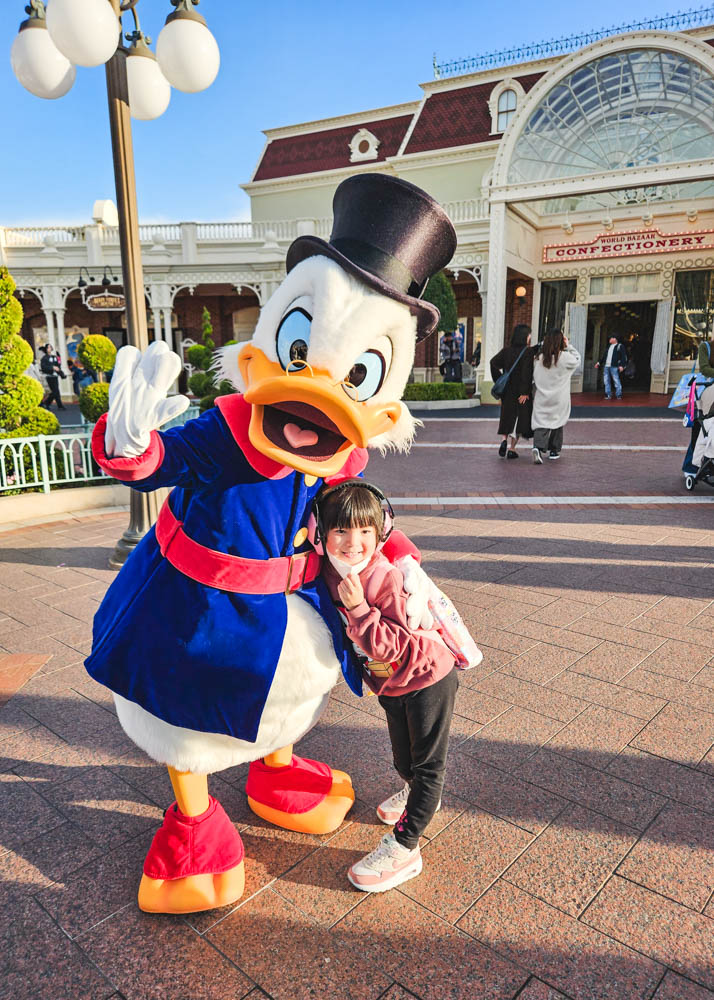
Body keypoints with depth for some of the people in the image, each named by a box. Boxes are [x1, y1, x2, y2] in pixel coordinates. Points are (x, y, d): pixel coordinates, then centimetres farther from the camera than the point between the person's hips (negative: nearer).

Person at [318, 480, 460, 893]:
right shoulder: (330, 571, -13)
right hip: (389, 682, 8)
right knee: (403, 753, 27)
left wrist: (359, 607, -42)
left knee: (427, 763, 8)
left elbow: (391, 646, -37)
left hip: (427, 677, -7)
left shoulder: (388, 579, -34)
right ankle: (419, 795, 56)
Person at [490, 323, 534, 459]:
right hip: (521, 392, -4)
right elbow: (527, 373, -19)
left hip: (507, 390, 4)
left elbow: (494, 362, -7)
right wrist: (525, 392, -17)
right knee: (520, 418, 7)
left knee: (507, 417, 16)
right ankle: (512, 449, 5)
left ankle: (504, 439, -8)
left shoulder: (507, 350, 2)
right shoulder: (528, 352, -11)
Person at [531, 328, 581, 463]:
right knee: (557, 422, 16)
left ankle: (538, 447, -24)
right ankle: (554, 450, 26)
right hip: (559, 399, -1)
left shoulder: (539, 358, -3)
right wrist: (567, 346, 8)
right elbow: (577, 359, 8)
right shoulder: (564, 357, -12)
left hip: (541, 398, 1)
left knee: (541, 422, -1)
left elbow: (534, 377, 3)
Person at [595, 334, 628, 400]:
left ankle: (619, 395, -2)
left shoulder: (620, 346, 0)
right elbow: (604, 356, 28)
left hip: (614, 367, -7)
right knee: (606, 380, 5)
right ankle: (608, 395, 10)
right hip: (606, 366, 7)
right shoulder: (609, 346, 21)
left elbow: (624, 357, -6)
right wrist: (599, 362, 24)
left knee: (616, 380, -8)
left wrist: (622, 365, -16)